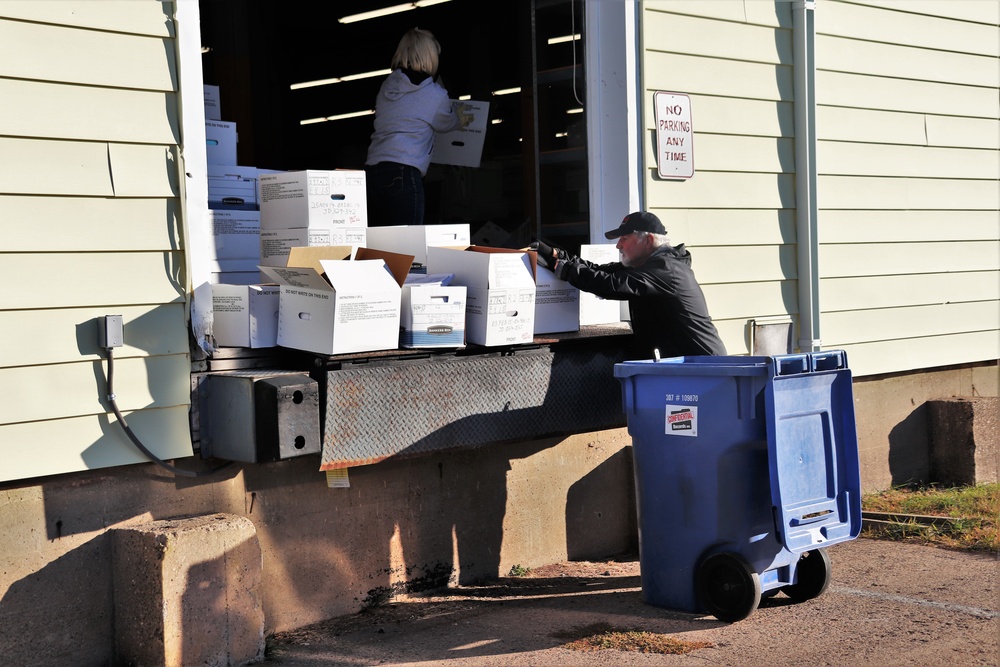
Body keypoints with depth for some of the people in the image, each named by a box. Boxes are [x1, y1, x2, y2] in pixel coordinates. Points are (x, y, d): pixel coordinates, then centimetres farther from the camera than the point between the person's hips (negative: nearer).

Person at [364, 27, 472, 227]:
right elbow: (447, 124, 22)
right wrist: (461, 118, 47)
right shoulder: (434, 94, 4)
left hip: (372, 168, 6)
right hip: (404, 172, -6)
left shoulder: (387, 86, 18)